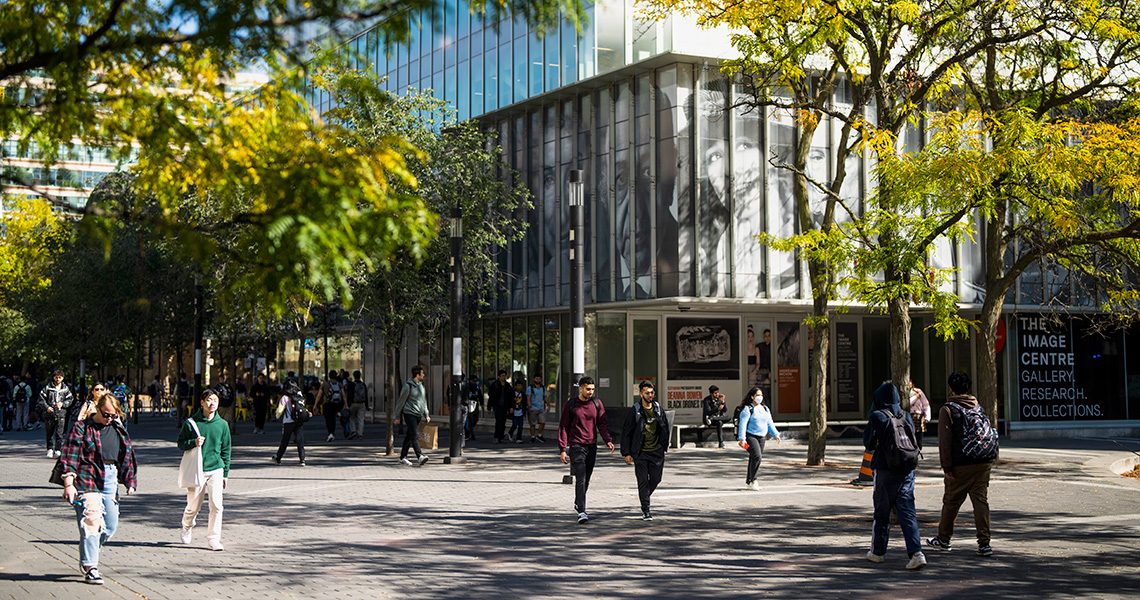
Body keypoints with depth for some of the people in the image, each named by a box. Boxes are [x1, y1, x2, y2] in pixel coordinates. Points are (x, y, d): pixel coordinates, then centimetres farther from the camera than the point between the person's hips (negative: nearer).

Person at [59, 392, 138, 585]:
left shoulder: (119, 429, 14)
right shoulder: (82, 428, -3)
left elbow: (128, 456, 21)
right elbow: (70, 457, -8)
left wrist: (130, 481, 16)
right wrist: (68, 484, -16)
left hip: (111, 481, 6)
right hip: (88, 481, -6)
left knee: (111, 525, 7)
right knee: (91, 522, -13)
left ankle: (87, 557, 26)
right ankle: (90, 566, -8)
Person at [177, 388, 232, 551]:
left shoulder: (222, 424, 5)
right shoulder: (191, 422, -2)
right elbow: (181, 443, 5)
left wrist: (225, 473, 11)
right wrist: (193, 442, -16)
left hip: (216, 470, 1)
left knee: (216, 505, -10)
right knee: (193, 507, 9)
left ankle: (213, 539, -1)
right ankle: (187, 527, 40)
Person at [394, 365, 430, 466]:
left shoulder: (421, 385, 14)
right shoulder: (408, 386, -9)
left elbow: (423, 401, 22)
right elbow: (401, 401, -5)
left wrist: (426, 415, 15)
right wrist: (398, 417, -3)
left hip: (418, 415, 7)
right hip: (409, 413, -7)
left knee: (409, 436, 11)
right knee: (415, 435, -17)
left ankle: (403, 457, 17)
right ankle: (420, 456, -27)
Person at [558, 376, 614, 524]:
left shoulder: (596, 404, 7)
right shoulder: (570, 406, -2)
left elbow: (603, 424, 7)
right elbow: (563, 428, 0)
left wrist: (608, 440, -11)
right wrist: (562, 449, -7)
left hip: (592, 447, 4)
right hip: (576, 447, -4)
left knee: (586, 479, 12)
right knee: (580, 479, -14)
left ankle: (578, 504, 33)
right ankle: (581, 512, -18)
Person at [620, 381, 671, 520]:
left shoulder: (658, 408, 6)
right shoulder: (635, 411, -7)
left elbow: (665, 428, 18)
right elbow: (626, 433, -4)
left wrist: (665, 446, 15)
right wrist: (626, 453, -8)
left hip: (657, 451, 4)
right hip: (641, 453, -4)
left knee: (656, 479, 6)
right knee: (643, 481, -4)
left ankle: (644, 496, 35)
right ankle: (646, 510, 4)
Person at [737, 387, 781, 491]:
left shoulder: (765, 409, 15)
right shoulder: (747, 409, -7)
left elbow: (769, 423, 20)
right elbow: (742, 424, -12)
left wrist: (776, 435, 10)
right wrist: (742, 438, -20)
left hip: (761, 437, 7)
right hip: (750, 436, -7)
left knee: (754, 459, 8)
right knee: (757, 456, -21)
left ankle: (748, 482, 17)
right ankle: (752, 480, -13)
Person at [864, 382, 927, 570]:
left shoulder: (878, 417, -8)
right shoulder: (906, 417, 6)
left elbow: (868, 443, -3)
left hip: (885, 471, -4)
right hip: (907, 470, 4)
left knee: (882, 512, 10)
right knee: (907, 512, 1)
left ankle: (878, 551, 23)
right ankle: (916, 552, -14)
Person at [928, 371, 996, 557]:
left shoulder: (948, 409, -5)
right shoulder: (978, 407, 12)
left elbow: (945, 441, -10)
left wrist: (946, 466, -8)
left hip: (960, 465, -4)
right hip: (983, 463, 4)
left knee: (951, 502, 9)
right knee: (981, 501, 2)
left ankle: (944, 539, 22)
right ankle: (984, 543, -4)